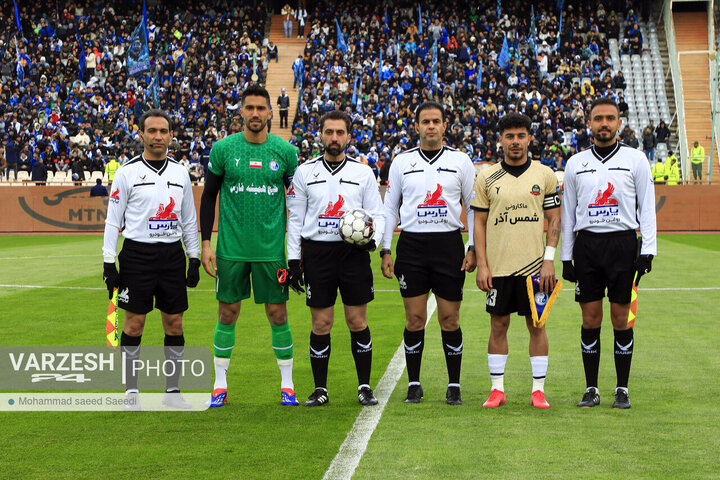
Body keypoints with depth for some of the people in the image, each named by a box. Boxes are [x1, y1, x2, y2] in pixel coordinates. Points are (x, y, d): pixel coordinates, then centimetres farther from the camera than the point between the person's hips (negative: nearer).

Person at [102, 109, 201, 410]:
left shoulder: (180, 173, 9)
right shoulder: (127, 173, -2)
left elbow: (189, 219, 15)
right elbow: (113, 220, -2)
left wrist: (194, 259, 10)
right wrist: (108, 263, -7)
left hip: (173, 254, 4)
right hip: (137, 255, -4)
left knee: (174, 323, 5)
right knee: (134, 323, -1)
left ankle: (172, 391, 13)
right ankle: (131, 392, 8)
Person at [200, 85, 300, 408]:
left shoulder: (285, 151, 1)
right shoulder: (223, 149, 0)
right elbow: (209, 196, 5)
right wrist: (205, 244, 0)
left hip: (272, 248, 0)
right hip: (231, 248, 0)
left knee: (277, 314, 3)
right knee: (227, 313, 5)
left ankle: (287, 384, 15)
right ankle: (220, 385, 16)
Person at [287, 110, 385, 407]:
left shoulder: (363, 173, 6)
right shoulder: (304, 172, 6)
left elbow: (377, 213, 9)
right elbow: (295, 219, 8)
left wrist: (372, 239, -12)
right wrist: (293, 260, 3)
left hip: (353, 252, 0)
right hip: (317, 253, 0)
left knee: (358, 321, 1)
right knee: (321, 324, 1)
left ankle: (364, 386, 10)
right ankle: (320, 389, 11)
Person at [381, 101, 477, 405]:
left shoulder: (460, 161, 5)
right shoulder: (402, 162, 8)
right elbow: (389, 207, 12)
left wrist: (473, 249, 0)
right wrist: (385, 250, 6)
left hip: (449, 243, -1)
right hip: (411, 244, 1)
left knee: (450, 319, 1)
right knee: (415, 319, 1)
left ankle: (454, 386, 10)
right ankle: (414, 385, 11)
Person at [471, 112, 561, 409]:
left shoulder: (545, 175, 3)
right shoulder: (487, 178, 4)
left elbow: (555, 219, 4)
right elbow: (479, 222, 5)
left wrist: (549, 259, -5)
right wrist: (481, 265, -2)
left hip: (534, 265, 0)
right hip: (498, 266, 0)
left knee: (536, 324, 3)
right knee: (498, 325, 5)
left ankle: (539, 389, 10)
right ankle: (497, 388, 13)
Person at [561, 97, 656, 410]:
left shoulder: (635, 159, 4)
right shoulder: (575, 164, 10)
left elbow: (647, 207, 2)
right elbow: (567, 213, 13)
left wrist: (648, 250, -6)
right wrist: (565, 258, 8)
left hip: (623, 243, -2)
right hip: (587, 244, 2)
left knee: (621, 319, 0)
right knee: (590, 319, 2)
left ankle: (622, 390, 8)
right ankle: (591, 389, 11)